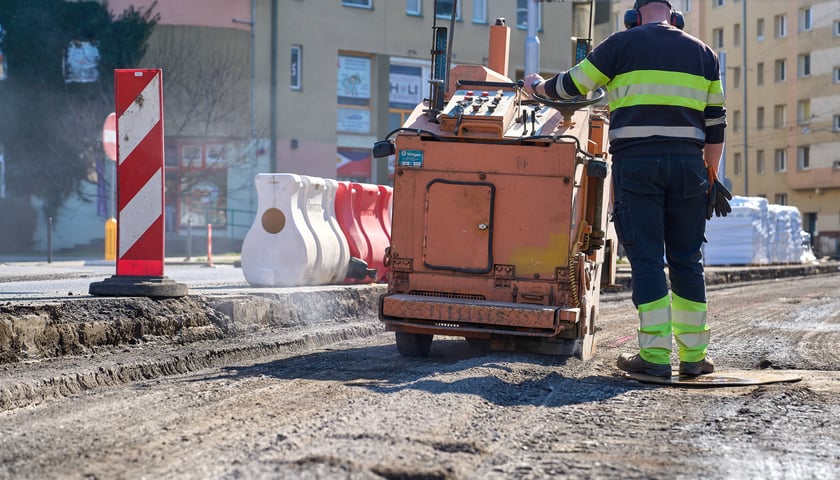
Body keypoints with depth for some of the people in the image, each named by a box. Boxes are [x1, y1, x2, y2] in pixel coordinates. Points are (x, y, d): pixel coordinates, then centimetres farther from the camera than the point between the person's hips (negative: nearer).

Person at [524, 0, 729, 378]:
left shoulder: (622, 44, 6)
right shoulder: (702, 53, 15)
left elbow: (571, 85, 11)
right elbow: (715, 124, 13)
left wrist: (536, 86, 31)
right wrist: (711, 177, 19)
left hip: (636, 165, -3)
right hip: (687, 164, 3)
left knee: (647, 260, -2)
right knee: (686, 260, 9)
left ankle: (655, 356, -6)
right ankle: (694, 354, 10)